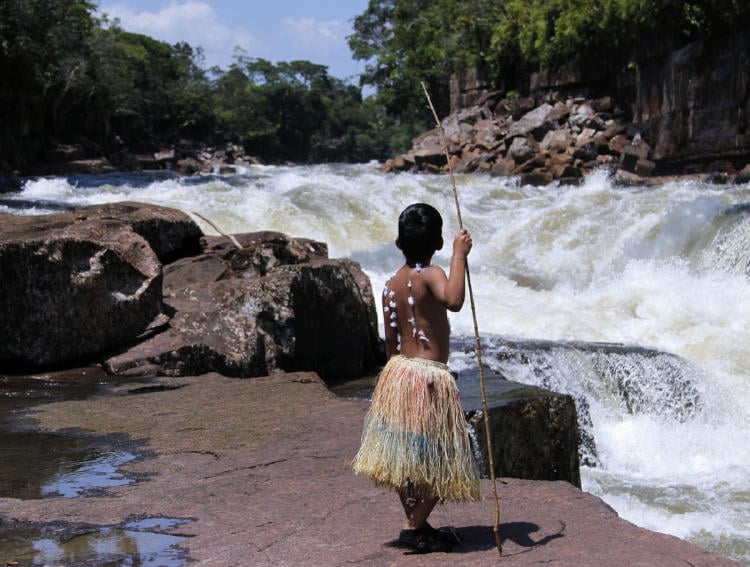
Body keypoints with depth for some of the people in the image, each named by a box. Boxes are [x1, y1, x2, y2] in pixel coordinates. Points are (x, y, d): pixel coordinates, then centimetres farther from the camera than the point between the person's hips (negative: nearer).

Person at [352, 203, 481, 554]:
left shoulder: (391, 285, 7)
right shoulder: (430, 274, -14)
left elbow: (390, 341, 12)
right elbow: (453, 301, -36)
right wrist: (459, 256, -26)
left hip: (397, 371, 8)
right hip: (429, 377, -8)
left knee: (405, 456, 16)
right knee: (441, 463, 3)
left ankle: (416, 524, 25)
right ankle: (414, 529, 3)